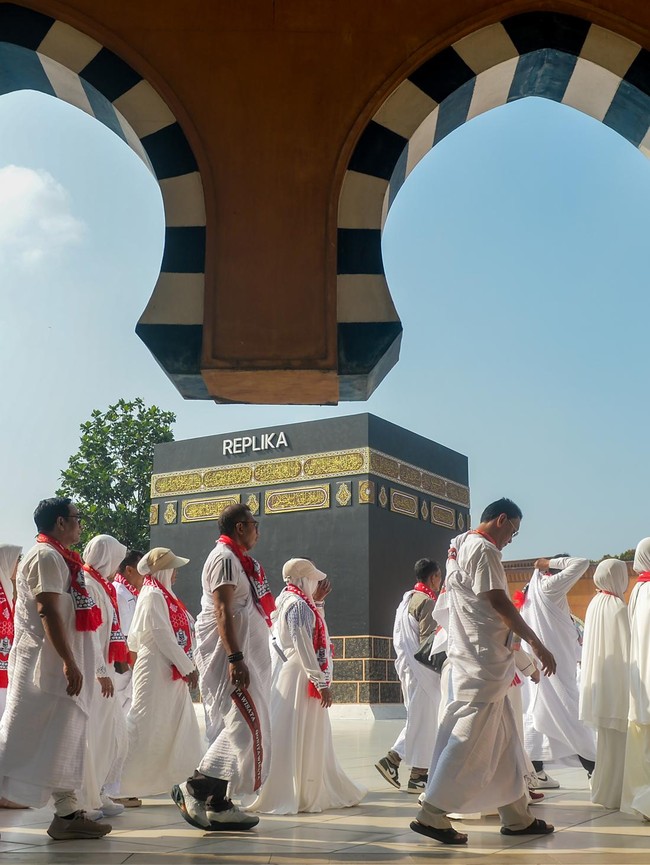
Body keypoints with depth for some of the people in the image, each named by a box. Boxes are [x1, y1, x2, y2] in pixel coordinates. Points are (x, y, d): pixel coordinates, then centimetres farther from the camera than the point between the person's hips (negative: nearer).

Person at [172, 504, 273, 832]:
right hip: (229, 656, -11)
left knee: (232, 731, 9)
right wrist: (235, 658, -26)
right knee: (247, 727, -13)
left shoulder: (238, 560, 19)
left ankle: (218, 805, 12)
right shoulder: (225, 558, -11)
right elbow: (222, 611, -20)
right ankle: (194, 788, -7)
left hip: (243, 655, 11)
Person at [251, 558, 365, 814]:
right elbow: (303, 647, -22)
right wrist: (321, 682, -20)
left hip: (294, 676, 10)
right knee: (298, 738, -4)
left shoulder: (294, 602, 13)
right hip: (300, 679, -10)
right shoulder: (299, 605, -17)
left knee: (313, 739, 16)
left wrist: (318, 602, 17)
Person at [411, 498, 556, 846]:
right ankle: (432, 814, -2)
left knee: (502, 738, 14)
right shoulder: (483, 549, -14)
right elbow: (499, 602, -20)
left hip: (475, 658, 10)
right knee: (471, 738, -6)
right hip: (483, 658, -10)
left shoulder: (459, 544, 16)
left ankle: (517, 816, 22)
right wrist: (536, 643, -17)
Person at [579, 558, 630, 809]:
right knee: (617, 739, -1)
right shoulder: (618, 607, -15)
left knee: (605, 738, 17)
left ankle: (603, 790, 25)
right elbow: (627, 648, -14)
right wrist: (631, 683, -9)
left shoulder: (595, 604, 7)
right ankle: (613, 794, 3)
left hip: (599, 683, 8)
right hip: (616, 683, -8)